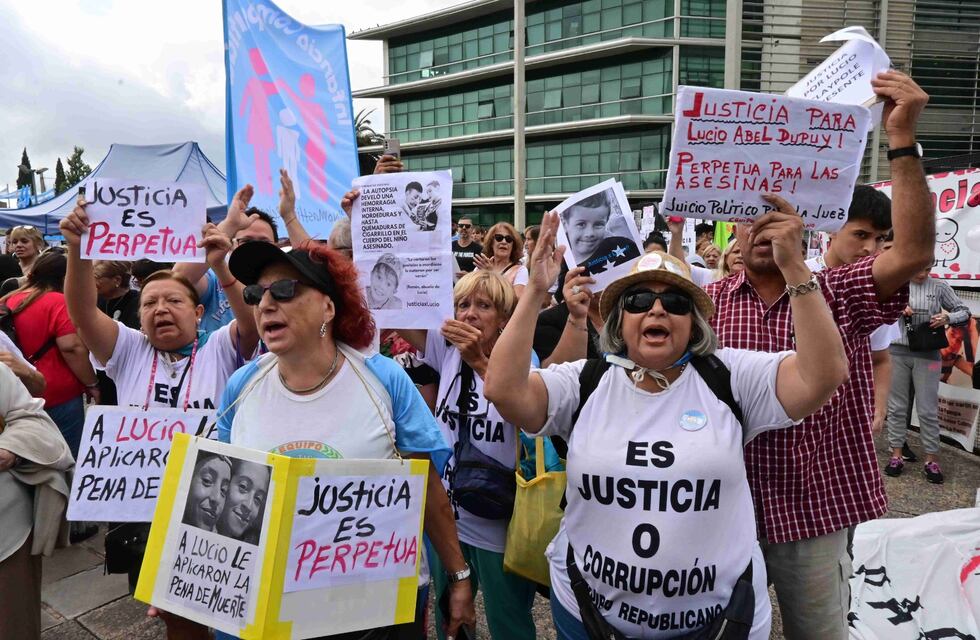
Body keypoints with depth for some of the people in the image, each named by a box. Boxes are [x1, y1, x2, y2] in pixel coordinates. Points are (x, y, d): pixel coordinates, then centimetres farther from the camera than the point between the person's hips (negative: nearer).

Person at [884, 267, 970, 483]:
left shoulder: (940, 287, 1)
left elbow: (964, 312, 7)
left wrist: (948, 318, -13)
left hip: (927, 354, 0)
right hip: (897, 351, 1)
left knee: (928, 409, 2)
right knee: (896, 406, 8)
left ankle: (932, 459, 15)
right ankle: (896, 455, 18)